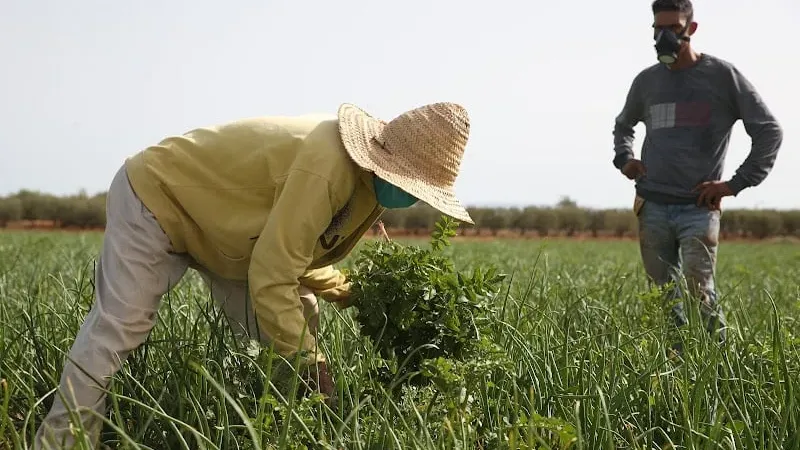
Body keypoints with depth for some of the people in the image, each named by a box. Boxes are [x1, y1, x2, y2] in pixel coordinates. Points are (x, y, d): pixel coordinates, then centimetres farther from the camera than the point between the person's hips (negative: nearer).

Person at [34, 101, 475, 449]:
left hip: (217, 215, 9)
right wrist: (311, 362, -28)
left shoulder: (370, 180, -6)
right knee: (116, 329, -17)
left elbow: (294, 253, 5)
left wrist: (353, 294, -8)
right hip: (155, 195, -9)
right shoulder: (328, 166, -37)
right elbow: (271, 277, -35)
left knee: (289, 326, 4)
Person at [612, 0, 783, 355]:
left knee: (699, 293, -12)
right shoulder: (646, 81, 12)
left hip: (699, 208, -4)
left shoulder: (722, 75, 0)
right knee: (664, 301, 6)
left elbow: (770, 132, 2)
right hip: (652, 208, 4)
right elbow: (623, 124, 33)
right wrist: (623, 158, 13)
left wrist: (736, 183, -5)